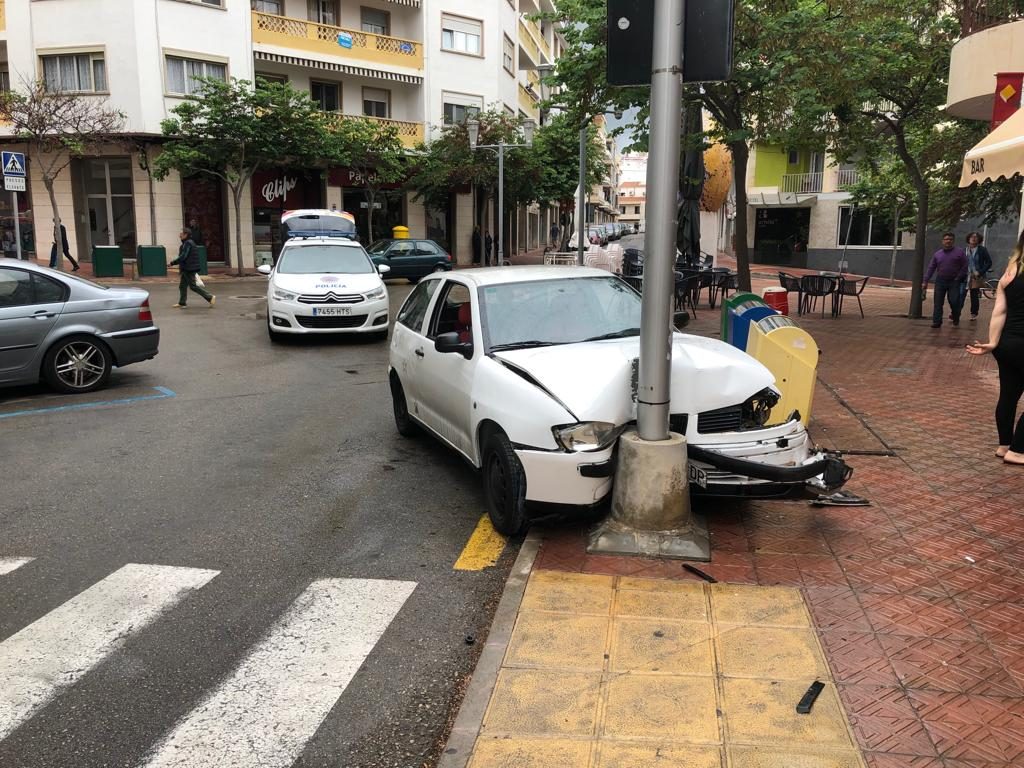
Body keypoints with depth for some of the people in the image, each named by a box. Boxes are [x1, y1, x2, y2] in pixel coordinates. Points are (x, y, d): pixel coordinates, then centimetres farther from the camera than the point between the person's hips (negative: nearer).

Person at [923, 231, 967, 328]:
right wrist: (925, 281, 3)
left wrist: (958, 278, -7)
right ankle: (937, 322, 1)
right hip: (940, 281, 2)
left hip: (954, 281, -2)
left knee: (954, 301, -3)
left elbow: (964, 267, 0)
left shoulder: (959, 252, 2)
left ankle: (956, 318, 23)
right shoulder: (937, 254, 9)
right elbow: (931, 268, 9)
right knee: (938, 303, -3)